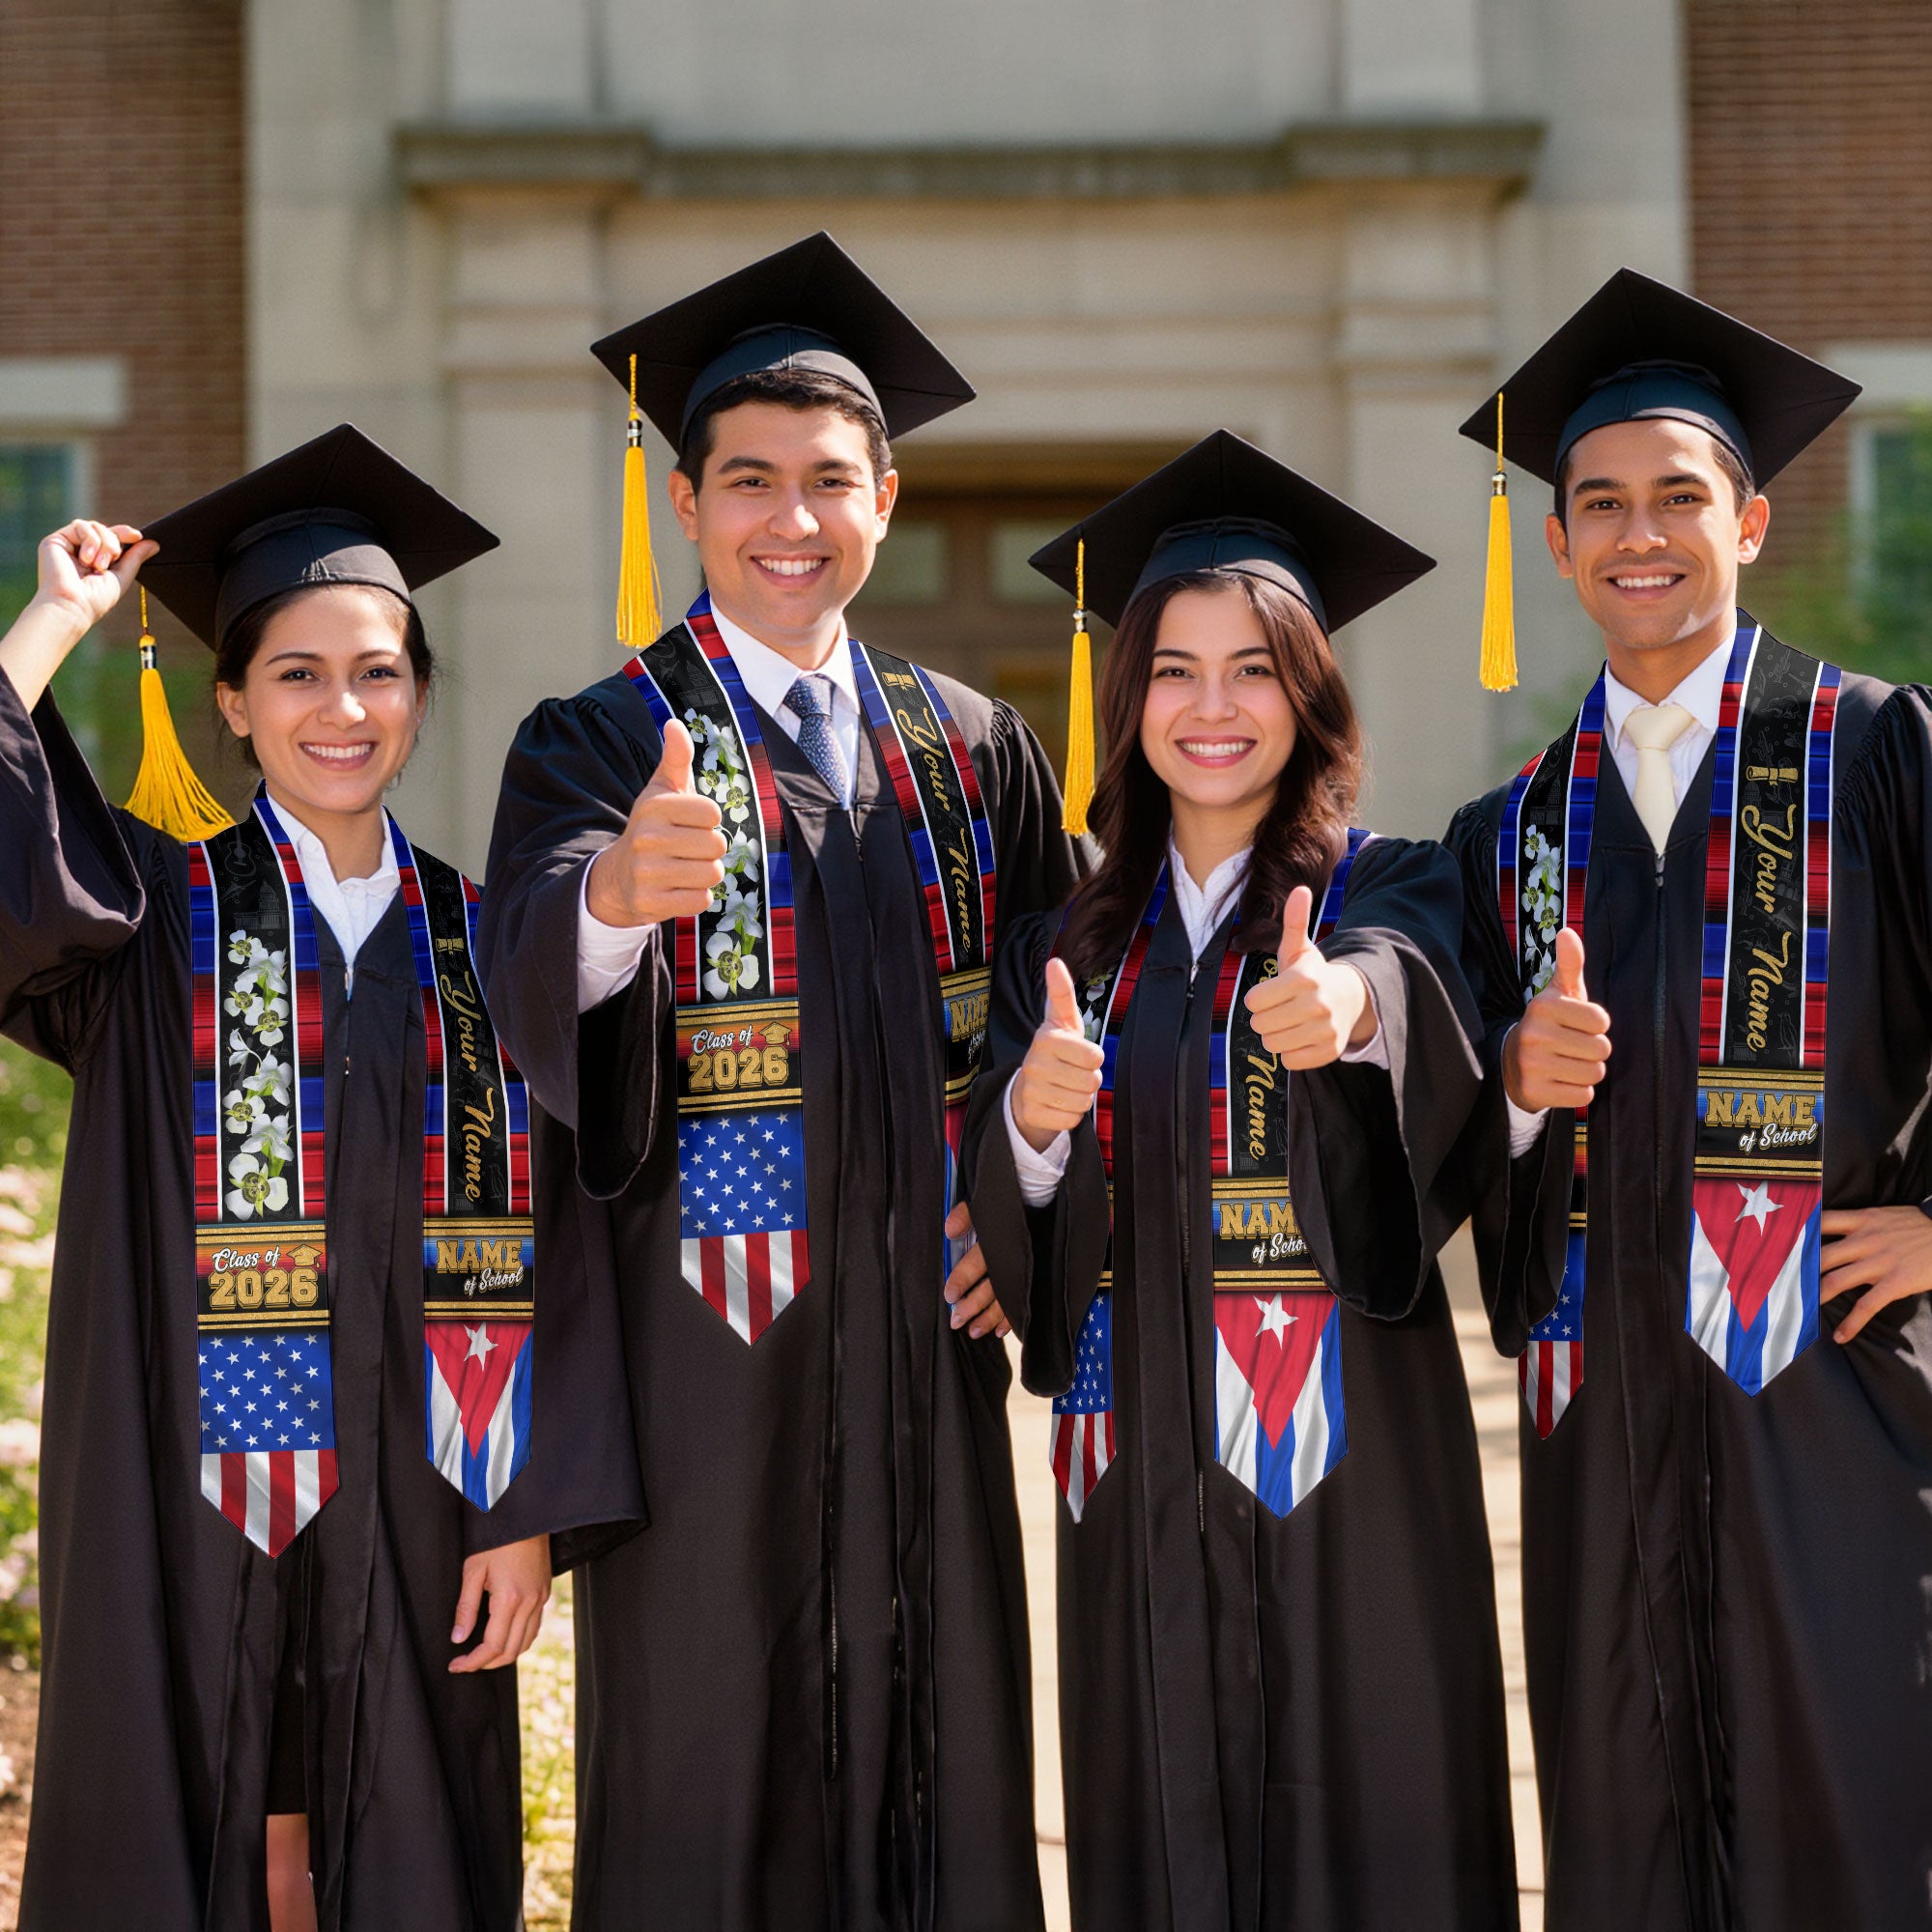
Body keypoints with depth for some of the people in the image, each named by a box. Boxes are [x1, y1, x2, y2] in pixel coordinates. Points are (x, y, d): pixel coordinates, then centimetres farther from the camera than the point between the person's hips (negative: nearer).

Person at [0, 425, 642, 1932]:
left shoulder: (477, 945, 7)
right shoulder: (156, 913, 1)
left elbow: (541, 1243, 4)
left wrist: (527, 1512, -3)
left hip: (413, 1503, 2)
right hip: (191, 1501, -2)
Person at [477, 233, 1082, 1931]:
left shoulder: (977, 754, 11)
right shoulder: (600, 745, -2)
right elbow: (535, 974, -22)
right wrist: (615, 887, -44)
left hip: (923, 1340, 3)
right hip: (706, 1351, -3)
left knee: (939, 1763, 7)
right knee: (708, 1785, 0)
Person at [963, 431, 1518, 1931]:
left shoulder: (1389, 892, 1)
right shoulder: (1073, 946, 11)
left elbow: (1410, 983, -24)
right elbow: (1003, 1228, 5)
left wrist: (1349, 1003, -46)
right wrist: (1032, 1123, -17)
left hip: (1344, 1447, -3)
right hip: (1141, 1458, 3)